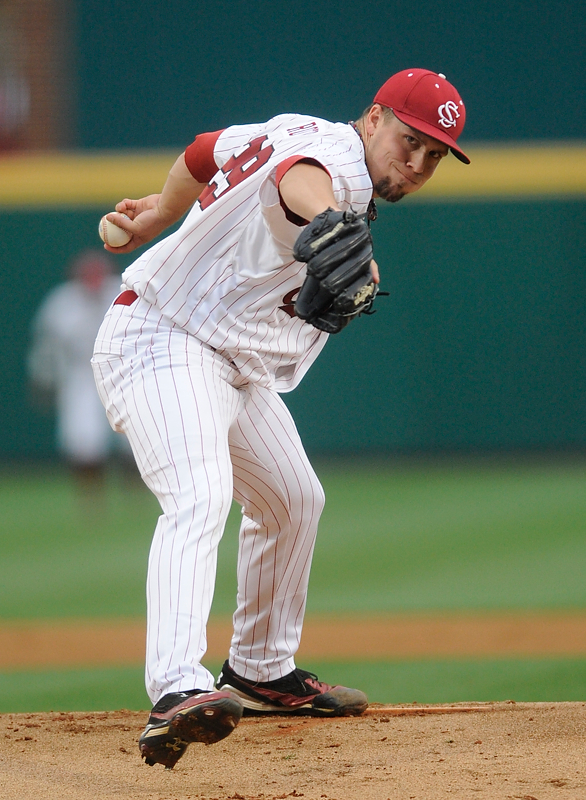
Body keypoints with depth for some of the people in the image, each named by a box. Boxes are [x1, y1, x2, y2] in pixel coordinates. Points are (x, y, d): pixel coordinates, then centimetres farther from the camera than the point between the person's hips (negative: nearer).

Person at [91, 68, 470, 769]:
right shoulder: (332, 158, -22)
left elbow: (206, 151, 23)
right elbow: (297, 180, -48)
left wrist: (159, 213, 37)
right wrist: (328, 226, -71)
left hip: (237, 367, 11)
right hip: (159, 342, -11)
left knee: (294, 501, 23)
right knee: (199, 496, -32)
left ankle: (260, 672, 40)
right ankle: (177, 689, -50)